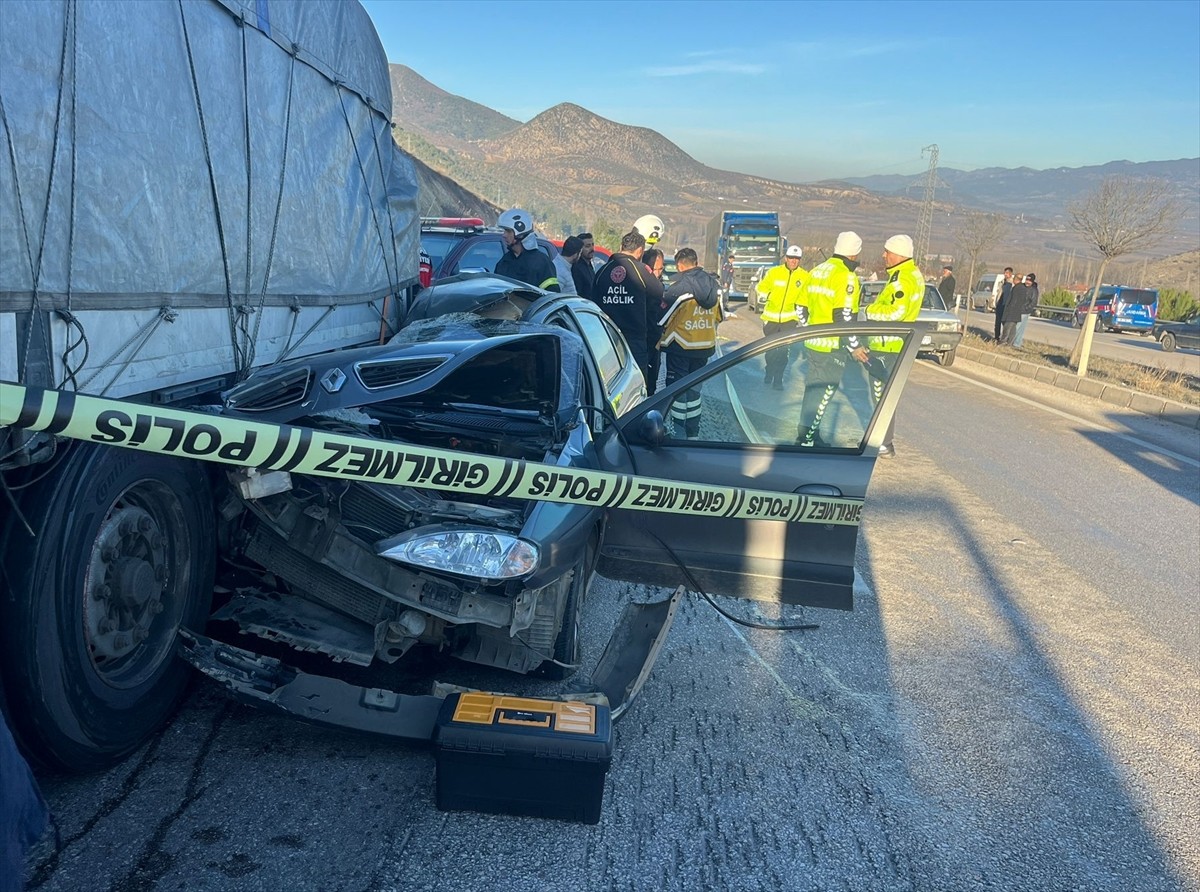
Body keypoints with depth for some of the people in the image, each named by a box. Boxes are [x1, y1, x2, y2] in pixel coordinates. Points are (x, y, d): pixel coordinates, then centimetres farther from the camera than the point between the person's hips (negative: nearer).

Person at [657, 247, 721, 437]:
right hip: (704, 347, 6)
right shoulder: (712, 285, 3)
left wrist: (659, 343, 3)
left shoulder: (679, 288, -17)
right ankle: (693, 434, 21)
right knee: (694, 388, 16)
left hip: (681, 347, -6)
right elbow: (717, 317, 12)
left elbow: (663, 319, -11)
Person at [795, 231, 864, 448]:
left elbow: (801, 307, 16)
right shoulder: (845, 276, -14)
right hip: (832, 347, -8)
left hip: (813, 343, 8)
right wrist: (854, 346, -13)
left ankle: (808, 434, 26)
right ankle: (806, 437, 1)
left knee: (814, 388, 17)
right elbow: (843, 316, -21)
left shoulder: (817, 270, 11)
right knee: (824, 391, -1)